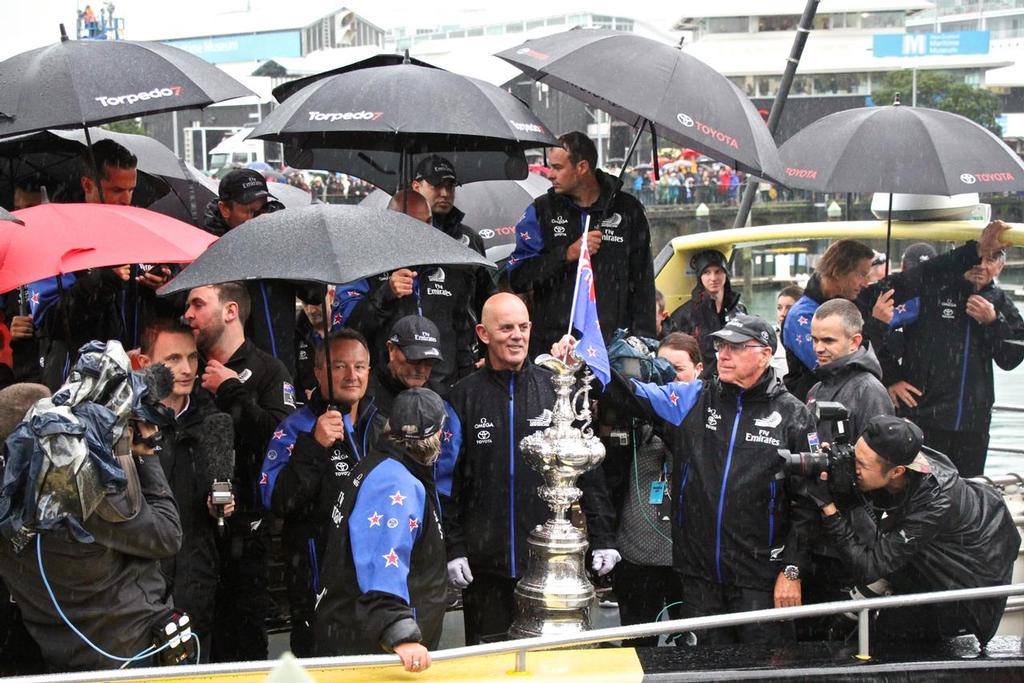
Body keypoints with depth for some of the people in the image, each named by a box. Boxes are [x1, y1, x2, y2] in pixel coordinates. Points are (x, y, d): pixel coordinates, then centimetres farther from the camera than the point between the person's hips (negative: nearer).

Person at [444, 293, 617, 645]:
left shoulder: (556, 389, 3)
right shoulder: (464, 396, 2)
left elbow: (588, 468, 4)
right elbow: (450, 479, 3)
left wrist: (603, 538, 1)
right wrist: (453, 548, -2)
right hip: (485, 563, 0)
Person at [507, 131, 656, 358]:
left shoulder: (627, 210, 7)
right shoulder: (541, 210, 8)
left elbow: (642, 283, 9)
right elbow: (517, 277, 0)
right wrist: (568, 254, -10)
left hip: (613, 345, 0)